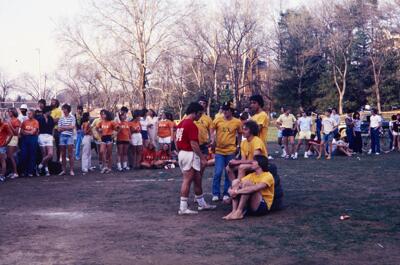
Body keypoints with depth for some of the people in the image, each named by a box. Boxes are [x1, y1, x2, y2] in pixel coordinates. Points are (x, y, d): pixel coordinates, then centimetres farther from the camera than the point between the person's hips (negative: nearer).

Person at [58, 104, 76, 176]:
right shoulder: (61, 118, 11)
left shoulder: (72, 117, 2)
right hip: (62, 136, 3)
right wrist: (67, 127, -5)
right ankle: (63, 170, 12)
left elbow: (72, 127, -8)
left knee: (70, 154, -4)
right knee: (63, 154, 6)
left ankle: (71, 170, -1)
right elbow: (59, 129, 6)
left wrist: (63, 127, -2)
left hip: (69, 136, -3)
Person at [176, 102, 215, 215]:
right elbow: (194, 144, -21)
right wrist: (202, 158, -17)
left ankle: (201, 203, 26)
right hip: (190, 154, -10)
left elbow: (176, 140, 17)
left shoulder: (181, 123, 12)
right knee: (187, 181, -5)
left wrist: (180, 151, 23)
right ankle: (183, 208, -1)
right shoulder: (191, 125, -17)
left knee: (197, 180, 17)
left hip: (182, 153, 10)